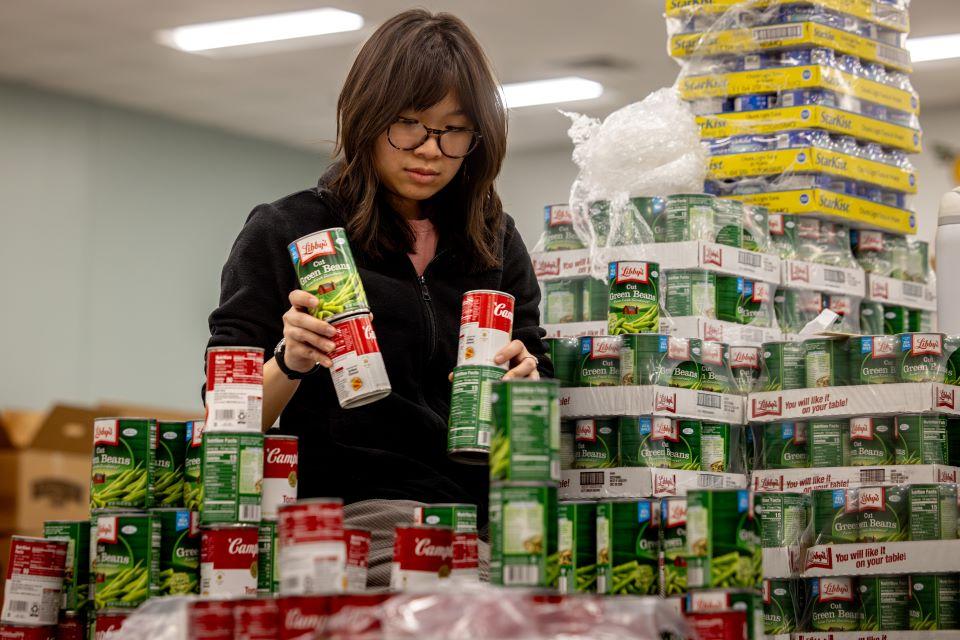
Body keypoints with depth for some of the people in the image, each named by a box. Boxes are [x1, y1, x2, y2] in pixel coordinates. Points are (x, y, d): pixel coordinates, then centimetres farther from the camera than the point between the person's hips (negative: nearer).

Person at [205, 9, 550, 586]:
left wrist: (525, 383, -4)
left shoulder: (498, 242, 16)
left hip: (487, 515, 4)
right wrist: (289, 366, -17)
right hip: (356, 513, -3)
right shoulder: (285, 232, 5)